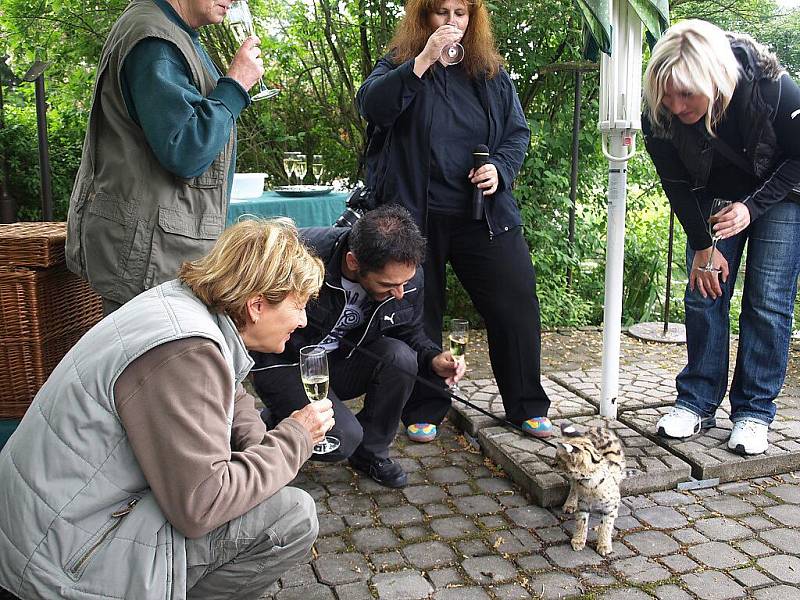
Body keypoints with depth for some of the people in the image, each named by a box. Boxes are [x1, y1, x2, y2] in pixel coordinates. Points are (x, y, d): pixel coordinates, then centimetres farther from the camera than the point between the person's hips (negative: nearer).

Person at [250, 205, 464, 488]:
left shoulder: (407, 273, -15)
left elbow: (410, 332, 2)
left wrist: (434, 359, -18)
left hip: (342, 359, 5)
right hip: (284, 364, -4)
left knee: (400, 356, -24)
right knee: (343, 438, -24)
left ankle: (371, 452, 0)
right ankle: (271, 423, 8)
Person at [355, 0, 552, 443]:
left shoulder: (491, 72, 11)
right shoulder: (399, 65, 2)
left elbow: (518, 131, 14)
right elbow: (372, 105, -18)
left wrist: (501, 168, -6)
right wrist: (423, 61, -26)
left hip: (484, 214, 3)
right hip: (417, 215, -2)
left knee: (516, 303, 1)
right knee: (419, 311, 6)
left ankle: (526, 405, 18)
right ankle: (424, 409, 23)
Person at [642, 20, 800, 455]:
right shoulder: (658, 114, -27)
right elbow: (677, 184, -13)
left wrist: (753, 207, -27)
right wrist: (703, 246, -10)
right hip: (714, 199, 3)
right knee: (703, 292, -2)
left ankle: (755, 412, 2)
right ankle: (698, 401, 8)